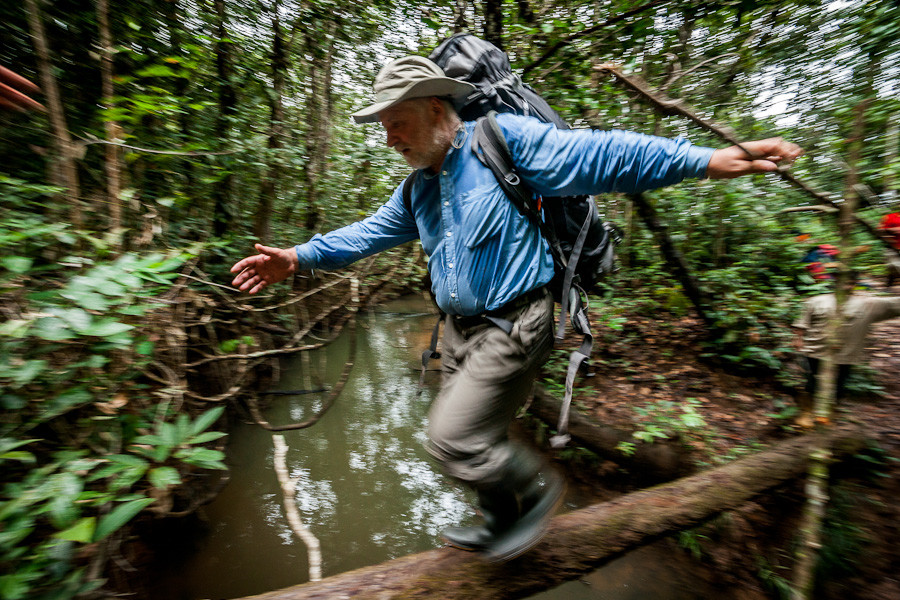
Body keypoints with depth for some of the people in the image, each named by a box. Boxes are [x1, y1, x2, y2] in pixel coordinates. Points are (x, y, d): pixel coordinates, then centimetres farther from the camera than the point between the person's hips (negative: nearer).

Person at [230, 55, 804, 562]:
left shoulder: (503, 138, -9)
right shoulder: (418, 187, 13)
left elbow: (598, 155, -13)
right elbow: (369, 232, 18)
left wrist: (712, 159, -17)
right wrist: (299, 256, 13)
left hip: (514, 328, -8)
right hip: (461, 328, 9)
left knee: (453, 436, -8)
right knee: (466, 436, 18)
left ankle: (538, 486, 22)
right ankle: (502, 525, 45)